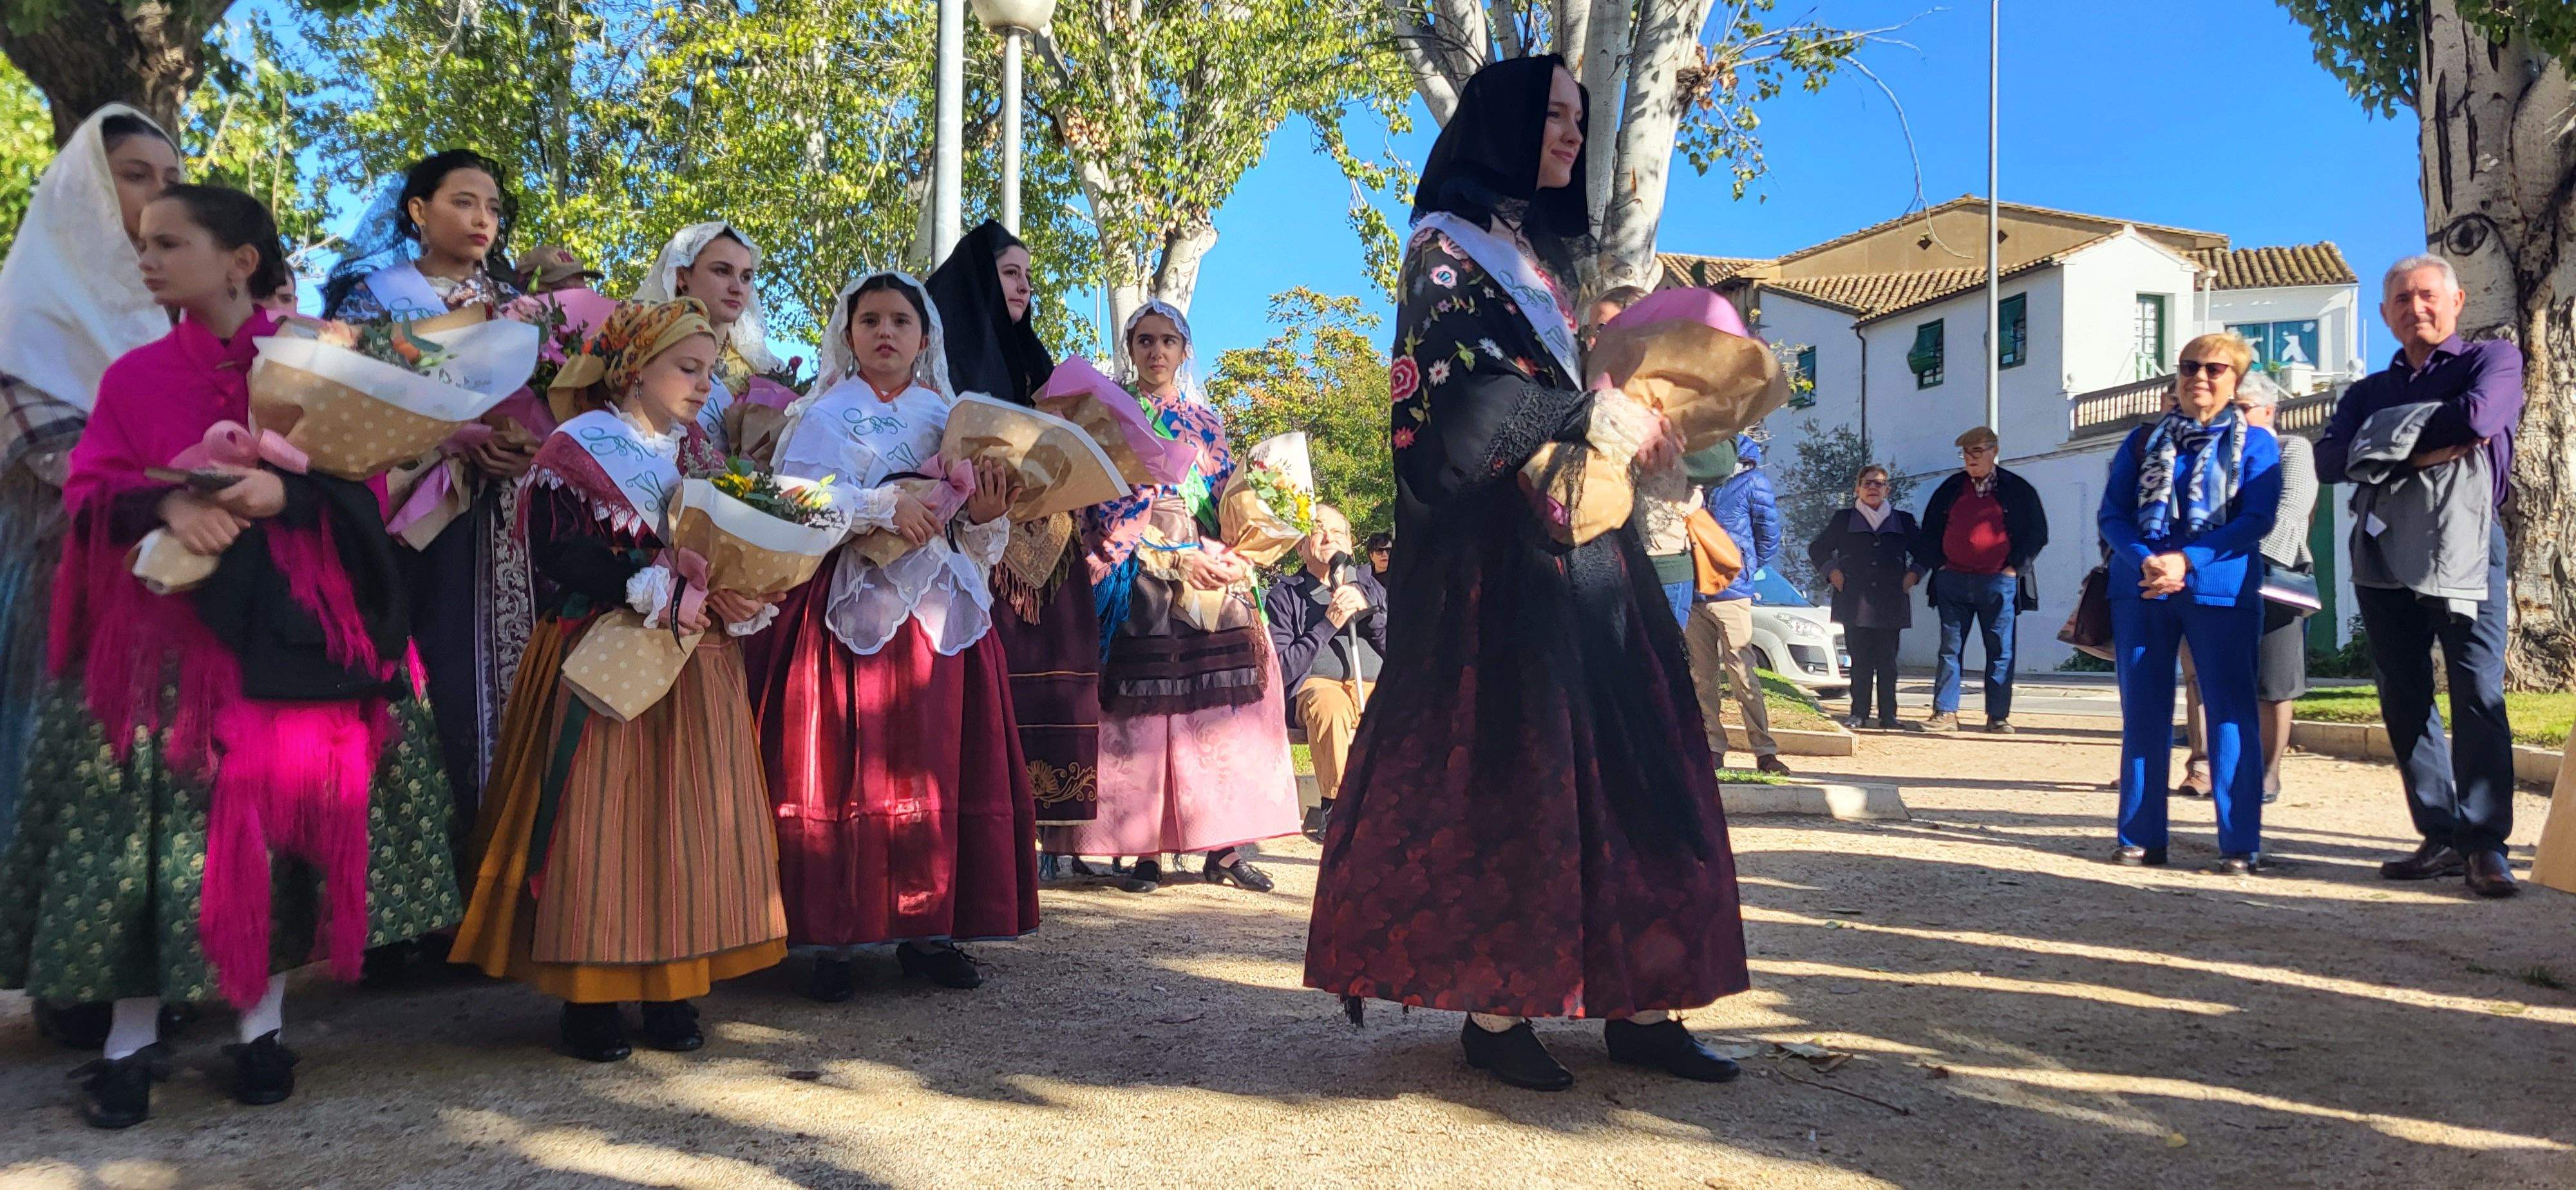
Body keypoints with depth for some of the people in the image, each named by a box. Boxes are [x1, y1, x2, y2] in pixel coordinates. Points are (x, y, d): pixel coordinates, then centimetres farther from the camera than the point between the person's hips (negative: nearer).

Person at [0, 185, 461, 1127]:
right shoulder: (135, 375, 11)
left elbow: (362, 488, 0)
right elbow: (91, 490, 3)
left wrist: (284, 493, -19)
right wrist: (168, 504, -18)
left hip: (286, 626, -1)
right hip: (161, 627, 1)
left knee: (279, 812, 1)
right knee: (151, 817, -2)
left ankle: (263, 1026, 13)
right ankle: (130, 1039, 7)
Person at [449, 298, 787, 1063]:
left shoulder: (700, 453, 17)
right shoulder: (576, 449, -2)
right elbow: (564, 562, -14)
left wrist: (732, 596, -10)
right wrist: (672, 591, -19)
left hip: (696, 668, 6)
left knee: (689, 824, 3)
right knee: (598, 823, -5)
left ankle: (671, 989, 10)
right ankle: (589, 998, 4)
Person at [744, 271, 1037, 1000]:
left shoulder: (951, 419, 16)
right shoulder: (824, 416, 7)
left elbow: (976, 549, 13)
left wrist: (985, 520, -9)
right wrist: (883, 505, -19)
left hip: (938, 615, 3)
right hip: (847, 611, -3)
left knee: (938, 769, 1)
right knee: (841, 770, -6)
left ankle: (928, 931, 9)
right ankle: (833, 937, 1)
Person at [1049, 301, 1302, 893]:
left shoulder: (1207, 421, 20)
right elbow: (1109, 508, -2)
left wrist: (1233, 559, -4)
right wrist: (1177, 557, -12)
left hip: (1215, 576, 3)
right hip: (1139, 579, -3)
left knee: (1219, 705, -5)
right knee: (1145, 709, -8)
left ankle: (1223, 847, -2)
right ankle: (1146, 850, -5)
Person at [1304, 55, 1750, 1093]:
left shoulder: (1550, 251, 22)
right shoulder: (1448, 245, -1)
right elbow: (1451, 390, -14)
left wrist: (1634, 422, 4)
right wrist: (1583, 413, -11)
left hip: (1581, 541, 8)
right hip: (1496, 546, -8)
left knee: (1622, 757, 2)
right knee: (1497, 762, -6)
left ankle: (1636, 1004, 7)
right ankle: (1493, 1007, 2)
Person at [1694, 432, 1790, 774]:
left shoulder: (1752, 480, -1)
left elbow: (1769, 535, 3)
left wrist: (1746, 570, 5)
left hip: (1730, 593, -5)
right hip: (1692, 591, 5)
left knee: (1741, 675, -6)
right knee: (1702, 675, 6)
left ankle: (1765, 751, -1)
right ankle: (1712, 748, 12)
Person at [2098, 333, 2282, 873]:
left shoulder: (2254, 443, 6)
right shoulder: (2144, 441, 13)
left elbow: (2257, 519, -5)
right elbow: (2112, 514, 5)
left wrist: (2187, 561, -18)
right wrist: (2146, 561, -14)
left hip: (2221, 591, -3)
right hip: (2140, 590, 3)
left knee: (2230, 712, -4)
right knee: (2142, 714, 4)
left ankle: (2241, 846, 0)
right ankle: (2141, 839, 11)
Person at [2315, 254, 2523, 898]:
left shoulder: (2493, 358, 7)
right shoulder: (2368, 391, 18)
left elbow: (2477, 415, -17)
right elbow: (2329, 460, 0)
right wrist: (2412, 454, -14)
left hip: (2465, 547, -4)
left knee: (2478, 694, -11)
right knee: (2404, 700, 3)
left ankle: (2484, 844, -9)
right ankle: (2441, 838, 8)